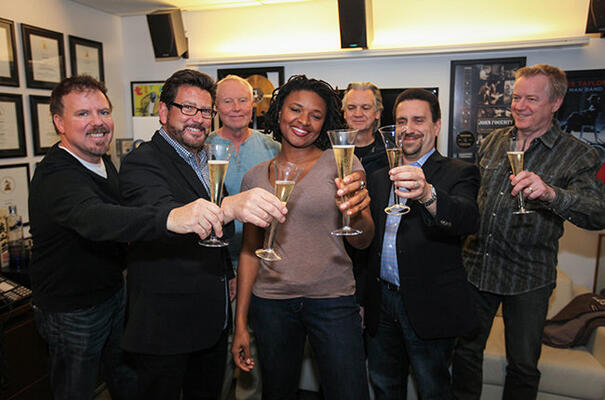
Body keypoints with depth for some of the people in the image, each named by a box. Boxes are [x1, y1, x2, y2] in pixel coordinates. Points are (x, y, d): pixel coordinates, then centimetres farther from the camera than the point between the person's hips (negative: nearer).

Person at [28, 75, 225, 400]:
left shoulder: (103, 162, 1)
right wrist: (169, 218, -66)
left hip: (114, 293, 8)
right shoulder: (55, 177, -29)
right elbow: (93, 218, -51)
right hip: (71, 310, -8)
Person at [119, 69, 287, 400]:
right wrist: (229, 207, -52)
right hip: (165, 325, -7)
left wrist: (227, 274, 11)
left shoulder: (206, 161, 11)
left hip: (213, 320, 8)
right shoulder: (141, 162, -14)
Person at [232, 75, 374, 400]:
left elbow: (362, 241, -12)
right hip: (271, 302, 2)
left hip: (333, 300, -2)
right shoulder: (255, 177, 4)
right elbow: (250, 251, 7)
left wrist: (357, 212, -35)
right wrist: (240, 324, 5)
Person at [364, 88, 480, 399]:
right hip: (380, 302, 5)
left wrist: (427, 195, -47)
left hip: (429, 306, -4)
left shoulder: (459, 173, -5)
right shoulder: (379, 178, 11)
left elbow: (469, 219, -27)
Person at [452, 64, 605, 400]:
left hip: (528, 278, -3)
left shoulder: (577, 155, -7)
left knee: (523, 365, 14)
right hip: (476, 267, 3)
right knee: (465, 350, 14)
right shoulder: (493, 141, 6)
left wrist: (550, 193, -37)